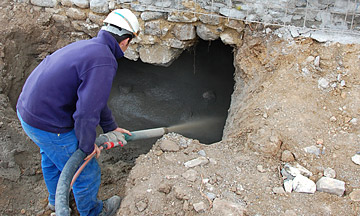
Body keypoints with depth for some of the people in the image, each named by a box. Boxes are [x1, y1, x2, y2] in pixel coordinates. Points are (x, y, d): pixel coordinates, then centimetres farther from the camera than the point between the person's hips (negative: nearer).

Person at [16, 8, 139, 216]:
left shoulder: (86, 46, 6)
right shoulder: (103, 62, -26)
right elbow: (86, 113, -30)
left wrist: (111, 127, 20)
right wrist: (88, 145, -11)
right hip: (51, 125, -10)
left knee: (52, 156, 34)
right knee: (87, 173, 13)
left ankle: (56, 198, 60)